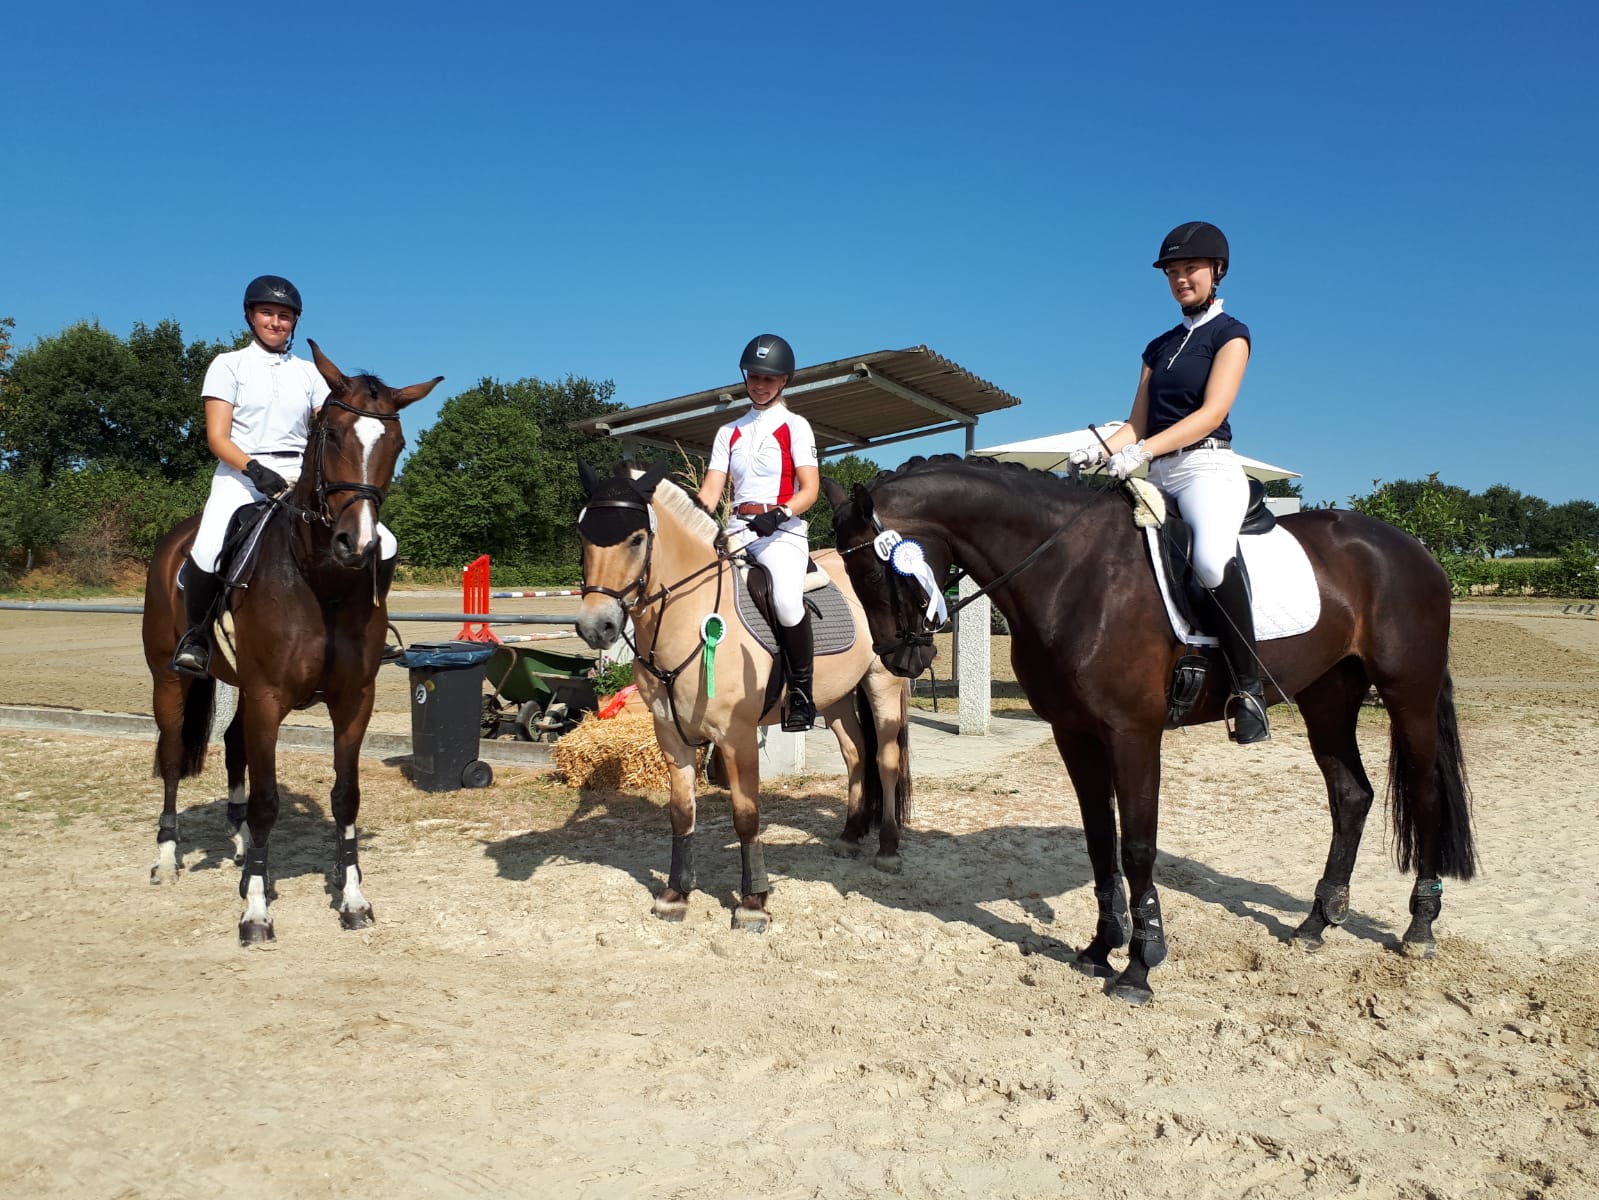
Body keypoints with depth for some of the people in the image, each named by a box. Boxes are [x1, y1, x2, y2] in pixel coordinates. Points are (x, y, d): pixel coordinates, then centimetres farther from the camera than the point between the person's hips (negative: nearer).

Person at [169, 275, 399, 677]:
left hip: (300, 478, 3)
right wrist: (255, 469, -21)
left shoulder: (309, 373, 17)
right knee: (209, 551, -34)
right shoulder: (229, 365, 8)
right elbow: (217, 437, -2)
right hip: (242, 477, -3)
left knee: (383, 545, -16)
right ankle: (196, 634, -7)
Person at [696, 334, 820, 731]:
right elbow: (710, 491, 9)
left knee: (786, 598, -33)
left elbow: (810, 489, -4)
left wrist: (780, 514, -24)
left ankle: (802, 694, -17)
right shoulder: (729, 432, 19)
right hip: (737, 530, 5)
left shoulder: (795, 426, 7)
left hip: (783, 530, -5)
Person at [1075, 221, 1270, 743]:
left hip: (1207, 469, -8)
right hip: (1159, 479, 8)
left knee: (1212, 556, -36)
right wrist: (1097, 453, -5)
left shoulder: (1230, 334, 3)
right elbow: (1137, 424, 16)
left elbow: (1212, 413, -12)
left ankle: (1248, 688, -26)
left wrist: (1141, 452, -23)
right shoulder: (1160, 346, 22)